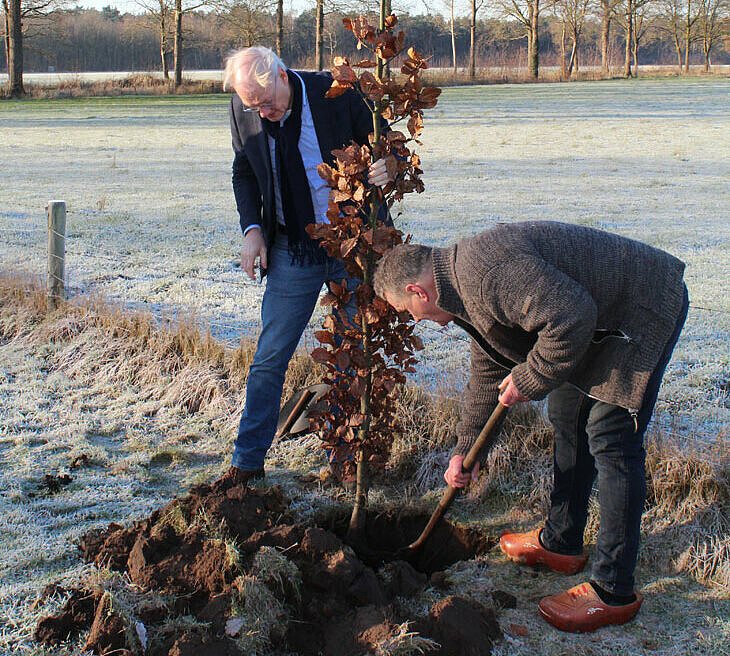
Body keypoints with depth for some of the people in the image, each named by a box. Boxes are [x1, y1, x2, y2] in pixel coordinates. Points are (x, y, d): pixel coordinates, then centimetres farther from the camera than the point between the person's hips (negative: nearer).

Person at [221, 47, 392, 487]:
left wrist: (385, 167, -27)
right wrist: (252, 227, -3)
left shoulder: (335, 92, -15)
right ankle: (247, 462, 15)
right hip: (292, 250, 2)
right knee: (270, 359, 2)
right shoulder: (243, 112, -6)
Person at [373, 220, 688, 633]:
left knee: (610, 439, -10)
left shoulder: (487, 271, -27)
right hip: (599, 317, 11)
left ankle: (615, 592, -2)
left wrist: (529, 379, -19)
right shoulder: (467, 287, 9)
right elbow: (487, 373, 20)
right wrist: (466, 447, 21)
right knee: (567, 416, 18)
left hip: (648, 310, -11)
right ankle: (561, 543, 33)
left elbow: (570, 317, -34)